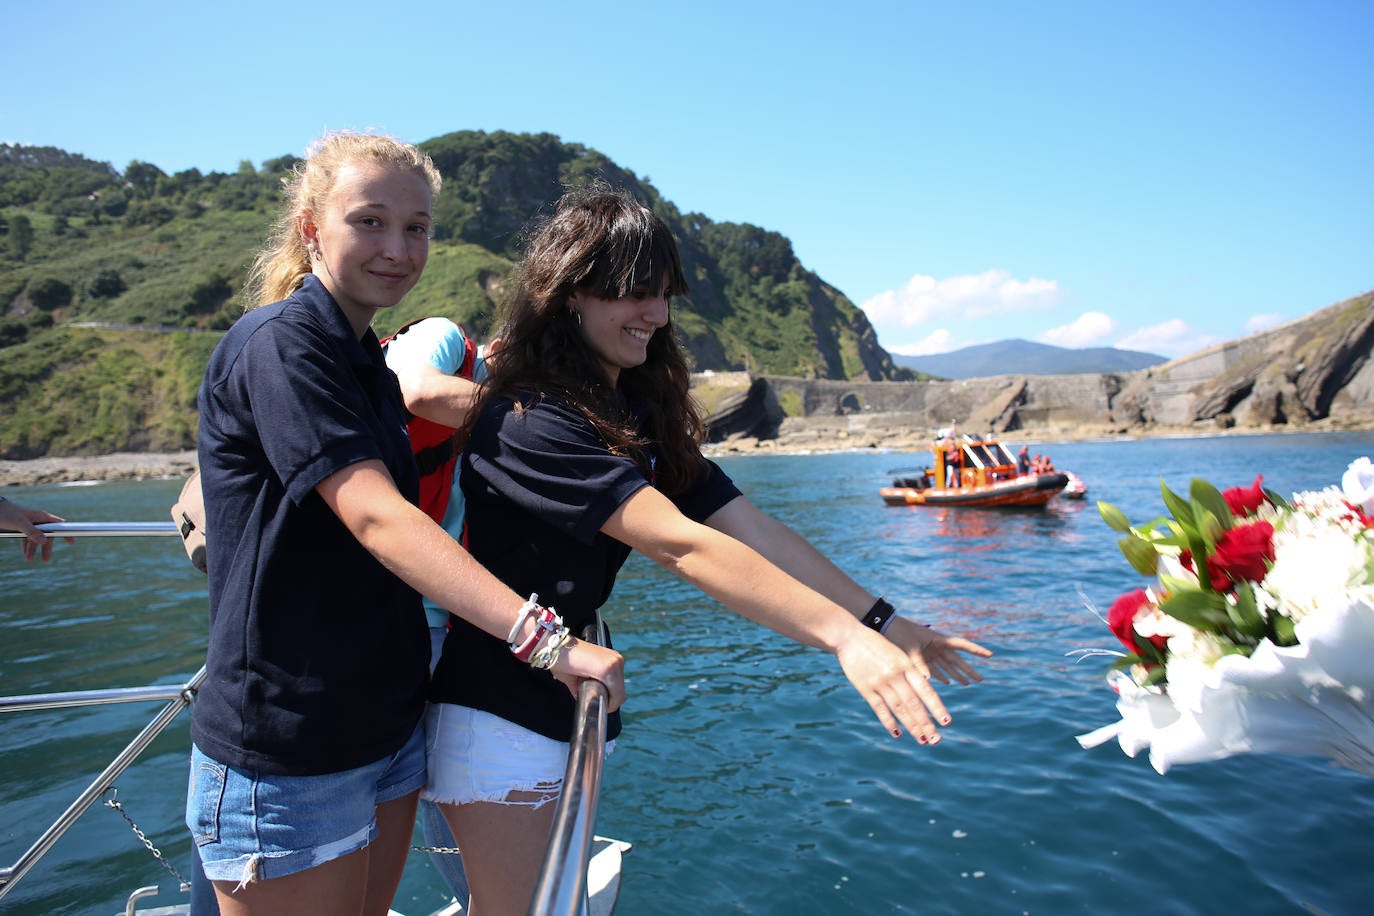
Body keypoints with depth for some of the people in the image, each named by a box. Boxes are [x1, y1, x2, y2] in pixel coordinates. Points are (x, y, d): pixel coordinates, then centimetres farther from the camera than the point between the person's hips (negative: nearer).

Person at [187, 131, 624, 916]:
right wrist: (542, 637, -37)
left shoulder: (369, 363, 12)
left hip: (390, 726, 8)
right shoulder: (278, 343, -17)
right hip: (287, 756, -8)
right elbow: (374, 516, -29)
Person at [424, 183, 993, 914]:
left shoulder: (641, 412, 4)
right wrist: (845, 636, -34)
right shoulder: (529, 421, -23)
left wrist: (884, 622, -7)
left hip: (575, 705, 8)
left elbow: (747, 526, -2)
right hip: (502, 713, -8)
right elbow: (679, 544, -32)